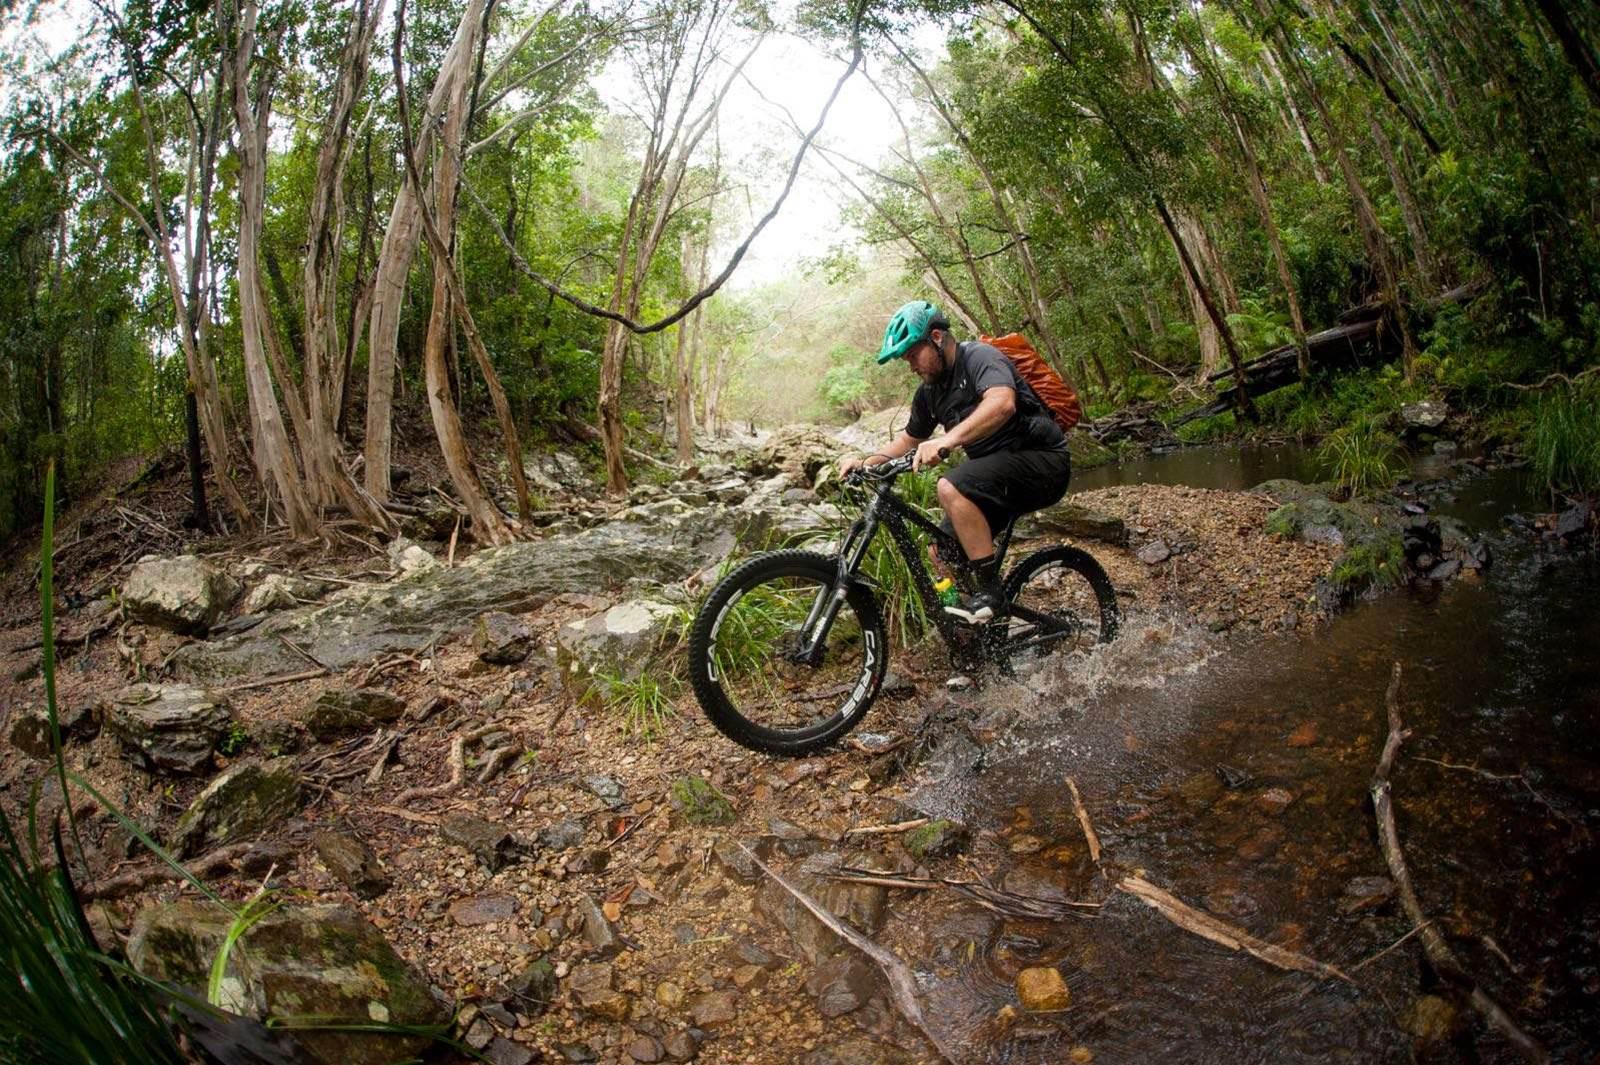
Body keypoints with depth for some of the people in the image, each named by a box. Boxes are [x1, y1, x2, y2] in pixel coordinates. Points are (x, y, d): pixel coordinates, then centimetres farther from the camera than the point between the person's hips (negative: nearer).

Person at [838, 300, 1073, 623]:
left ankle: (990, 594, -22)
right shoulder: (929, 391, 11)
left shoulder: (979, 356, -14)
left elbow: (1002, 403, -34)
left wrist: (948, 440, -47)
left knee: (951, 487, -31)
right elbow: (911, 438, 25)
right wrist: (866, 461, 8)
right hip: (996, 472, 9)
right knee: (941, 552, 1)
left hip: (1042, 461, -9)